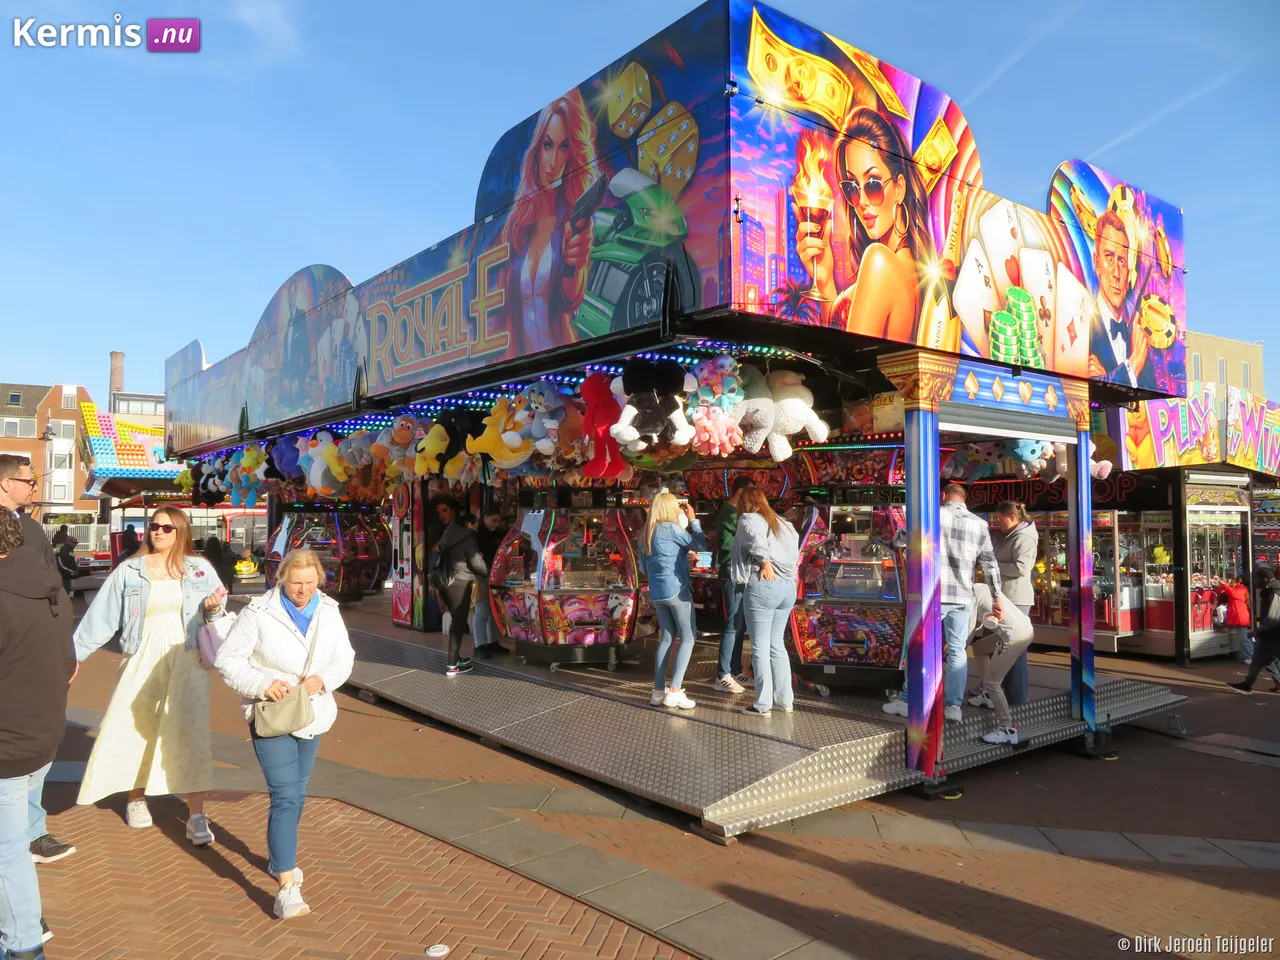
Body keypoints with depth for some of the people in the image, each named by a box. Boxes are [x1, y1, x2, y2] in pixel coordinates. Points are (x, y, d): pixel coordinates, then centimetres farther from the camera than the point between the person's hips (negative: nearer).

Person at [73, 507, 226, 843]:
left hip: (187, 659, -1)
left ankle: (196, 816, -4)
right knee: (133, 729, 7)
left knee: (191, 733, -7)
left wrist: (212, 608, -13)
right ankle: (136, 799, 33)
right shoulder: (129, 571, 3)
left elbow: (215, 617, 9)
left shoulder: (199, 569, 3)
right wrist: (73, 653, 0)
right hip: (143, 660, 1)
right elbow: (101, 617, 4)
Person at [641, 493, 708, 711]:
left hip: (656, 593, 7)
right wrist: (693, 520, 4)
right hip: (677, 590, -7)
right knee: (688, 638, 0)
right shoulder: (670, 527, -11)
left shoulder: (645, 534, 11)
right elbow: (701, 545, -7)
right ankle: (674, 691, -7)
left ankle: (658, 691, 11)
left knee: (666, 638, 14)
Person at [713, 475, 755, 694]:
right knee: (733, 625, -8)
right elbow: (728, 545, -22)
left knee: (740, 625, 13)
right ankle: (723, 676, -3)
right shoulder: (729, 513, -13)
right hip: (732, 575, -10)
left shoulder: (735, 512, 17)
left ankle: (735, 670, 21)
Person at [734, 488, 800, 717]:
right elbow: (794, 549, 12)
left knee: (760, 646, 0)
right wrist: (786, 570, 11)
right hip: (788, 586, 7)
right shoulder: (782, 522, 22)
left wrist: (765, 563, -21)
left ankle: (763, 705, 1)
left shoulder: (748, 519, 2)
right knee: (777, 644, 17)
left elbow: (755, 539, -19)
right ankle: (784, 700, 19)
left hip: (762, 585, -7)